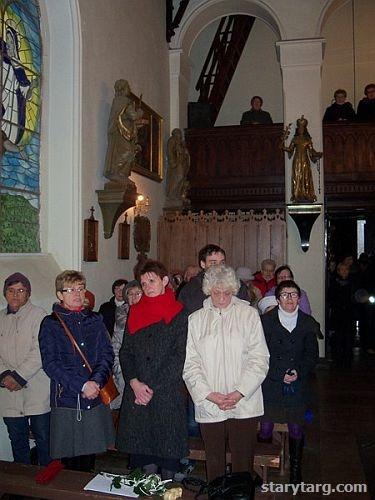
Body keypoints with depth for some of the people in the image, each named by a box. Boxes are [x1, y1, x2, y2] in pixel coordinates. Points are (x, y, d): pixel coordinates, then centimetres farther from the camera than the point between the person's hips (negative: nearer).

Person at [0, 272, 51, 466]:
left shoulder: (39, 315, -6)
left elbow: (39, 353, -13)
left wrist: (18, 376, -15)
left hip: (37, 393, -4)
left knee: (44, 439, 6)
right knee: (17, 441, 17)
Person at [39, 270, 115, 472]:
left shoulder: (95, 320, 10)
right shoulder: (50, 324, -1)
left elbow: (107, 354, 4)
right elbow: (50, 364, -9)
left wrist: (96, 381, -13)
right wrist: (82, 385, -16)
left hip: (95, 398, 3)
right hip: (66, 399, -3)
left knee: (90, 456, 13)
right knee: (71, 460, 4)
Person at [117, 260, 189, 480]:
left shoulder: (180, 314, -3)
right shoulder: (136, 312, 11)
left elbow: (179, 357, -9)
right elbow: (125, 352, 8)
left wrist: (153, 388, -12)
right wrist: (134, 382, -8)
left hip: (168, 393, -4)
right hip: (137, 393, 4)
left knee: (168, 445, 4)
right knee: (143, 444, 9)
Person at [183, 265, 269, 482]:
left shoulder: (249, 314, 1)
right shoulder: (196, 320, 6)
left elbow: (259, 358, -3)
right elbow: (190, 364, 2)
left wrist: (239, 393, -12)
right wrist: (209, 394, -10)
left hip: (244, 405, -1)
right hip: (208, 406, 2)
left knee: (243, 463, 5)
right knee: (214, 464, 12)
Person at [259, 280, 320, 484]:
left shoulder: (308, 323, 4)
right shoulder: (265, 320, -2)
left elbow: (312, 355, 6)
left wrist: (298, 372, -10)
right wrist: (279, 374, -12)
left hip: (298, 385, 2)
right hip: (270, 384, -1)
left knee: (296, 429, 8)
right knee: (266, 427, 2)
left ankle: (295, 470, 27)